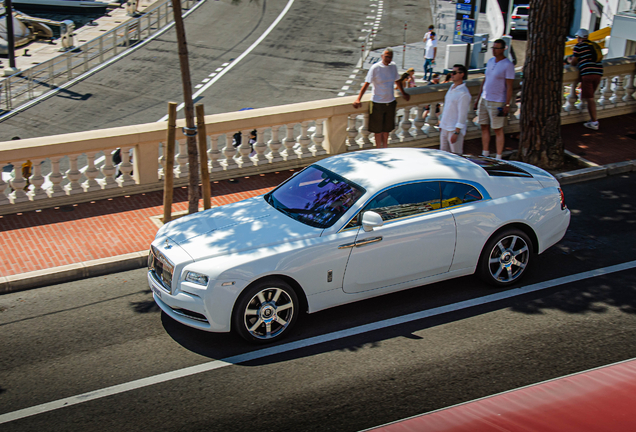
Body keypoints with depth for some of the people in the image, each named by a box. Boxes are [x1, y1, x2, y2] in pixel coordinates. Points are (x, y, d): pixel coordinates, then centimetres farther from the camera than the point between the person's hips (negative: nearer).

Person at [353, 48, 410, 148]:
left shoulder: (393, 66, 2)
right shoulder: (375, 68, -13)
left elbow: (397, 80, 20)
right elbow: (367, 83, -18)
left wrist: (403, 93, 30)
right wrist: (358, 99, -27)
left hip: (390, 102, 5)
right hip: (377, 103, -4)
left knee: (387, 128, 13)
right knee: (378, 129, 4)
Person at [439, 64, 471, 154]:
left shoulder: (463, 93, -16)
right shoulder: (451, 88, 11)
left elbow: (462, 115, -18)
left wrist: (456, 132, -20)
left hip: (455, 129, -9)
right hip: (445, 128, 9)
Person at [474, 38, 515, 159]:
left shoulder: (508, 65, -11)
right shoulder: (490, 61, 11)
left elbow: (509, 86, -13)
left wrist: (507, 104, -17)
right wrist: (478, 98, 18)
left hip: (497, 102, -7)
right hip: (484, 100, 7)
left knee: (498, 130, -1)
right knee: (484, 127, 11)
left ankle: (498, 157, 6)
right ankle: (485, 154, 22)